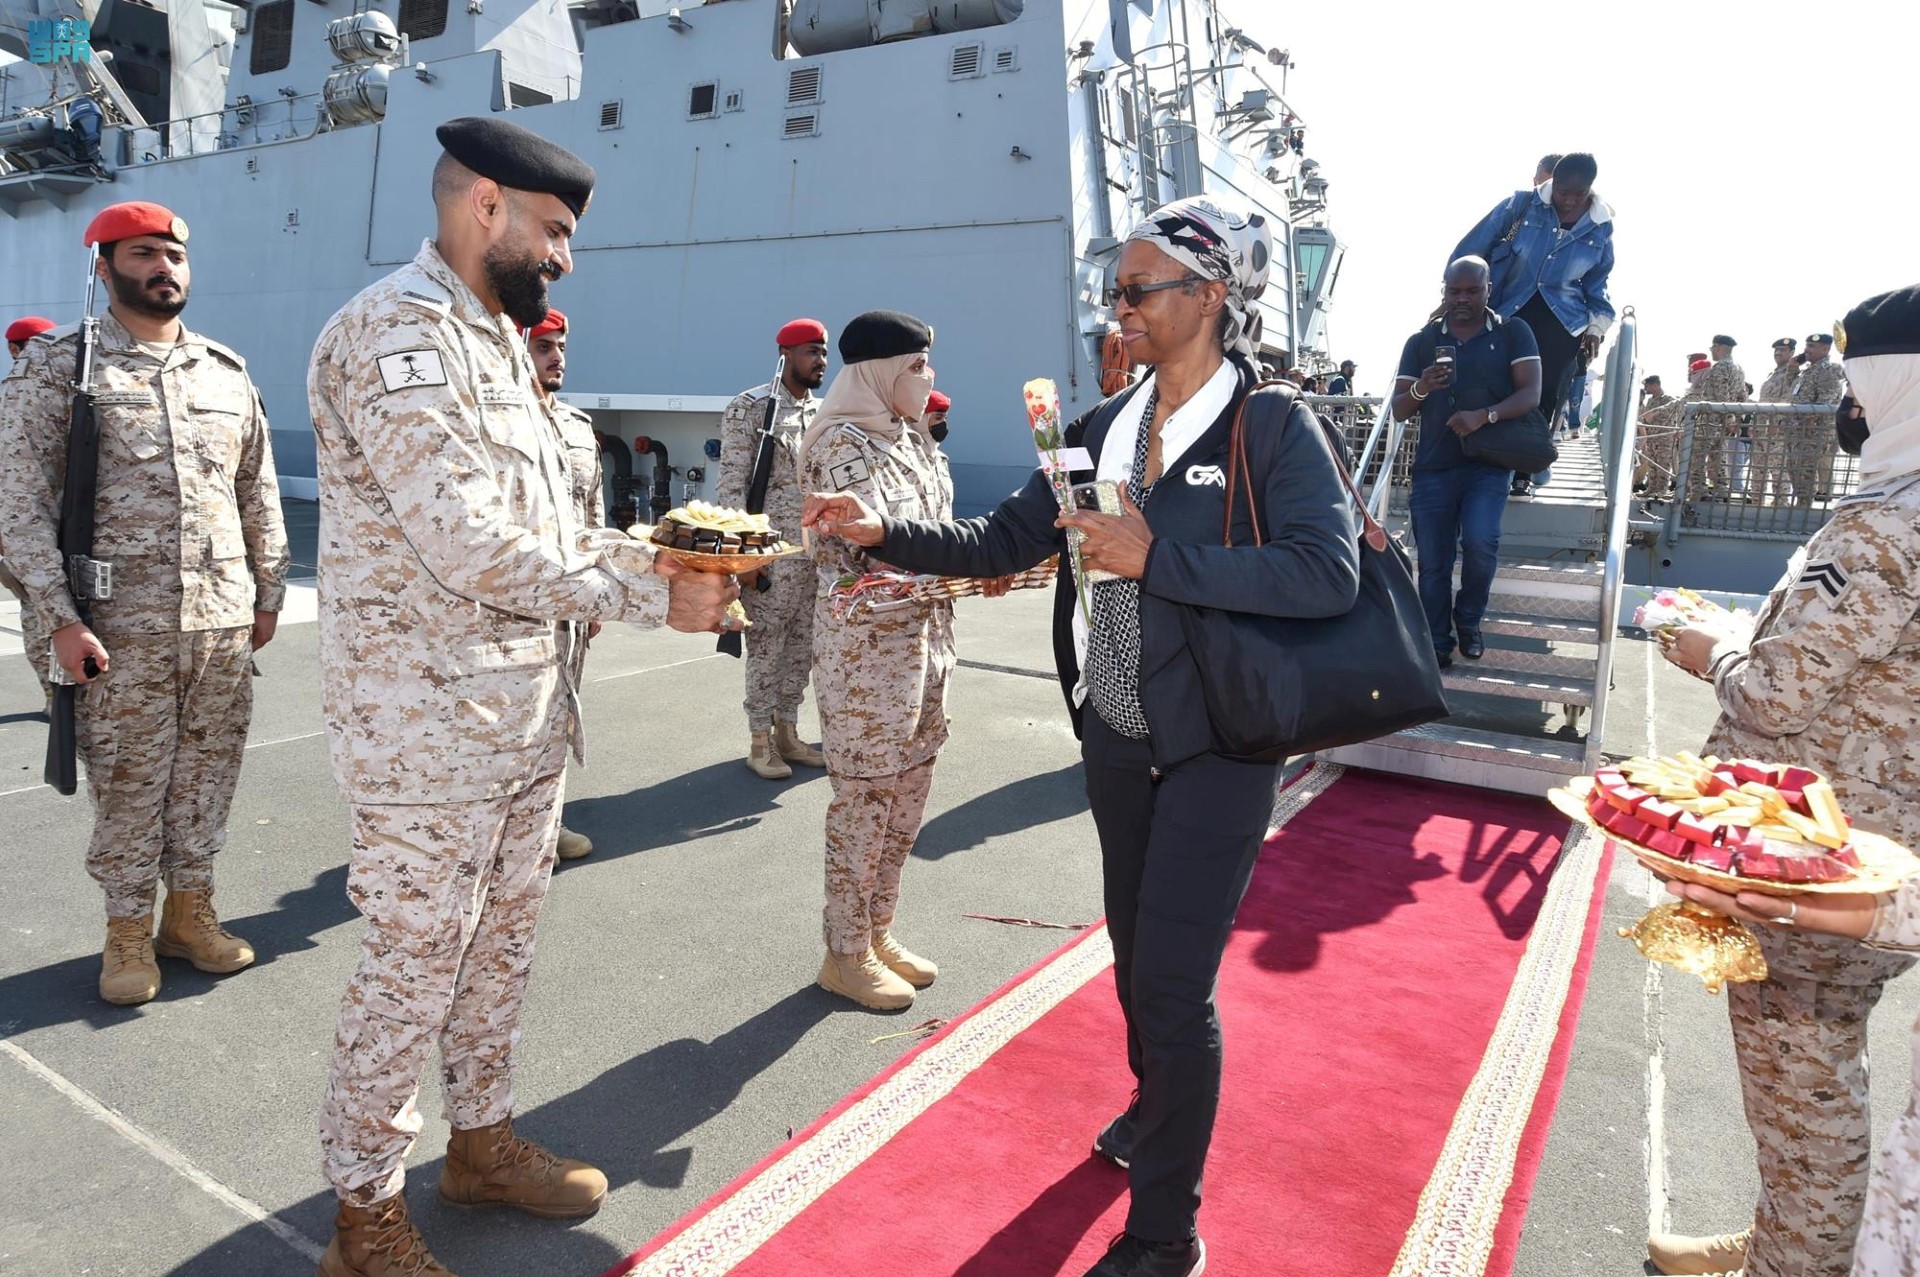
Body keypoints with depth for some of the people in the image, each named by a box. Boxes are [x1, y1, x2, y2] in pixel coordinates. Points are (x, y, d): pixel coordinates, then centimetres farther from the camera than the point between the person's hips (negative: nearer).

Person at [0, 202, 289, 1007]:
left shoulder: (227, 371, 10)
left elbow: (259, 493, 14)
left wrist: (268, 594, 11)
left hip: (224, 617, 4)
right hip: (122, 622, -3)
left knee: (208, 769, 11)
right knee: (128, 781, 6)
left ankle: (189, 908, 27)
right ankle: (128, 928, 22)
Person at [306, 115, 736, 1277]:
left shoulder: (496, 341, 15)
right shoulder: (396, 334, -16)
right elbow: (471, 547, -24)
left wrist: (658, 555, 3)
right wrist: (654, 598, -19)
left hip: (528, 716, 9)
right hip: (430, 731, -9)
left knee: (503, 946, 19)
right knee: (414, 971, 5)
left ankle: (483, 1141, 39)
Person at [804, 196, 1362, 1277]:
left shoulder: (1275, 427, -10)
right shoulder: (1105, 428, 7)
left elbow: (1329, 574, -23)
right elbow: (1006, 541, 7)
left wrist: (1155, 558, -25)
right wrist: (886, 533, -5)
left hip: (1215, 748, -6)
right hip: (1115, 737, 6)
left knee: (1172, 980, -3)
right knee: (1135, 954, 20)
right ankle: (1156, 1114, 48)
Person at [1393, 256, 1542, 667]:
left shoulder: (1513, 332, 5)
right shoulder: (1421, 341, 9)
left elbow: (1531, 394, -5)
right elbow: (1398, 410, 6)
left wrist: (1484, 415, -23)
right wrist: (1421, 388, -17)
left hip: (1489, 463, -2)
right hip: (1433, 467, 2)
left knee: (1480, 542, -20)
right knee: (1433, 562, -1)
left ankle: (1469, 620, 6)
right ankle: (1437, 643, 11)